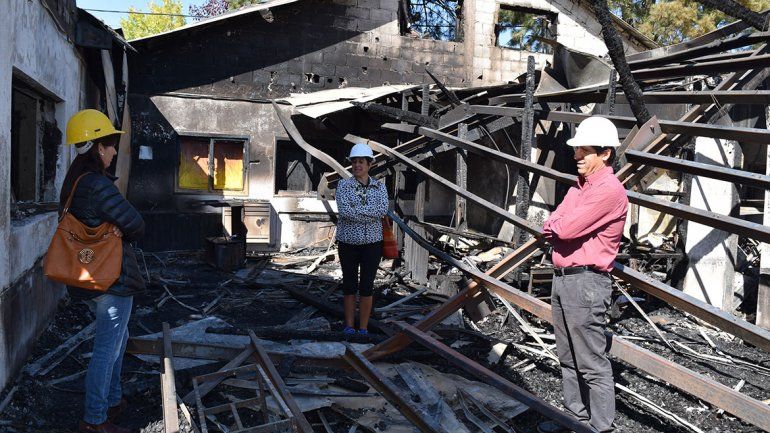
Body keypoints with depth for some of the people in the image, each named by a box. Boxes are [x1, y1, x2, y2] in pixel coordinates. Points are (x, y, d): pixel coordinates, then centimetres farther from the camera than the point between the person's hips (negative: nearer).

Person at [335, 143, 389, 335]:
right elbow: (344, 211, -19)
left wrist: (356, 209, -19)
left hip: (372, 242, 1)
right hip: (348, 241, -1)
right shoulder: (343, 185, -4)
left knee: (366, 287, 2)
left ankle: (363, 329, 14)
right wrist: (371, 216, -18)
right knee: (349, 285, 7)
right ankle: (349, 327, 19)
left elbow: (383, 210, -15)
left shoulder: (379, 186, 2)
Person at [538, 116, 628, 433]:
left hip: (586, 281, -9)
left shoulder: (610, 190, -13)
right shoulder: (578, 187, 17)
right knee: (568, 358, 17)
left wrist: (556, 225, 0)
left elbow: (566, 229, -20)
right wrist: (562, 227, -10)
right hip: (562, 277, 10)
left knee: (592, 364, -4)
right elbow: (550, 228, 9)